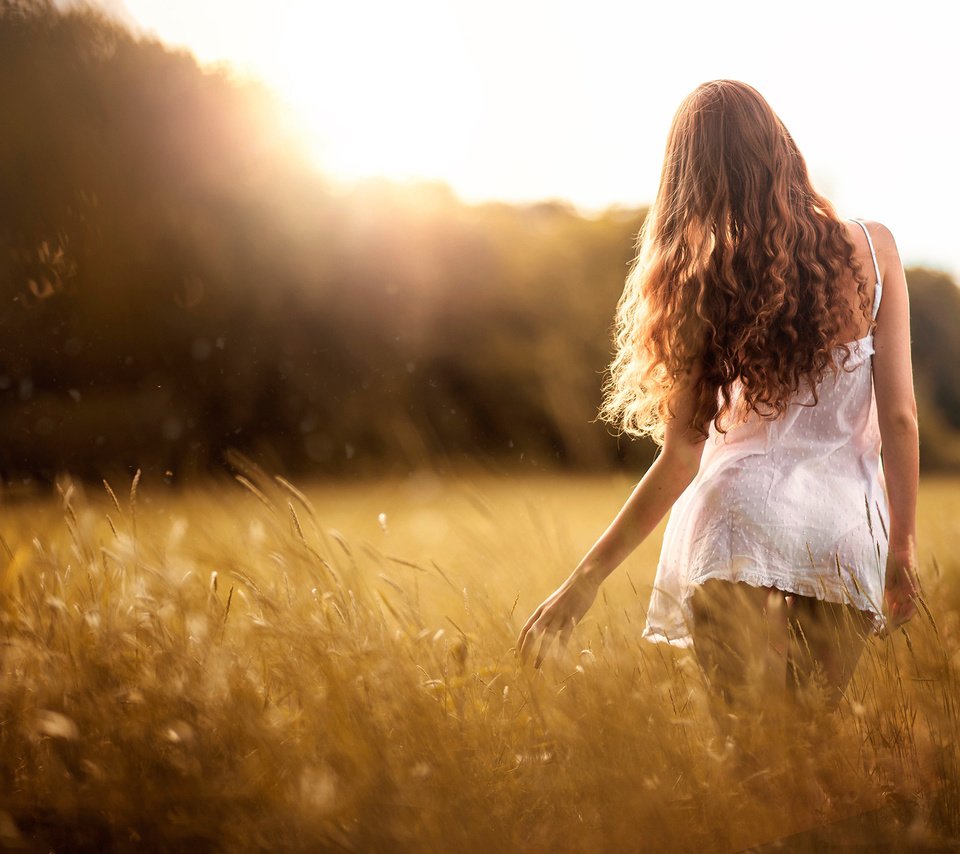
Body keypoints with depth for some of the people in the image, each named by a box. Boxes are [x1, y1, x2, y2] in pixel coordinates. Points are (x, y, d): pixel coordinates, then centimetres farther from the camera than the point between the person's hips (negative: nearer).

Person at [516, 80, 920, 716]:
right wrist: (904, 544, 11)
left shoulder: (701, 282, -4)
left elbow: (680, 457, -5)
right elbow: (899, 417, 0)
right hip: (849, 529, 2)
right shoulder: (871, 248, 0)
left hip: (740, 523, -2)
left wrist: (586, 578, 2)